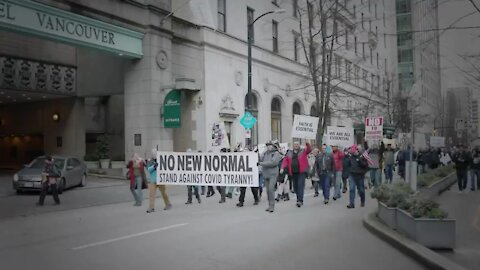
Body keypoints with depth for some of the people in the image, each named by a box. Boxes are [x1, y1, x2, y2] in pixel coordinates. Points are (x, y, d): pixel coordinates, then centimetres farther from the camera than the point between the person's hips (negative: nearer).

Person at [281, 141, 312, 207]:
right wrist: (282, 168, -8)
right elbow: (285, 161, 7)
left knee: (300, 185, -13)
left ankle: (300, 200, -15)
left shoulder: (303, 152, 7)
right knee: (295, 186, 8)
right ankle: (298, 199, 20)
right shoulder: (290, 153, 15)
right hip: (293, 173, 4)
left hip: (301, 172, -4)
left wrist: (307, 144, -30)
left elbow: (309, 150, -12)